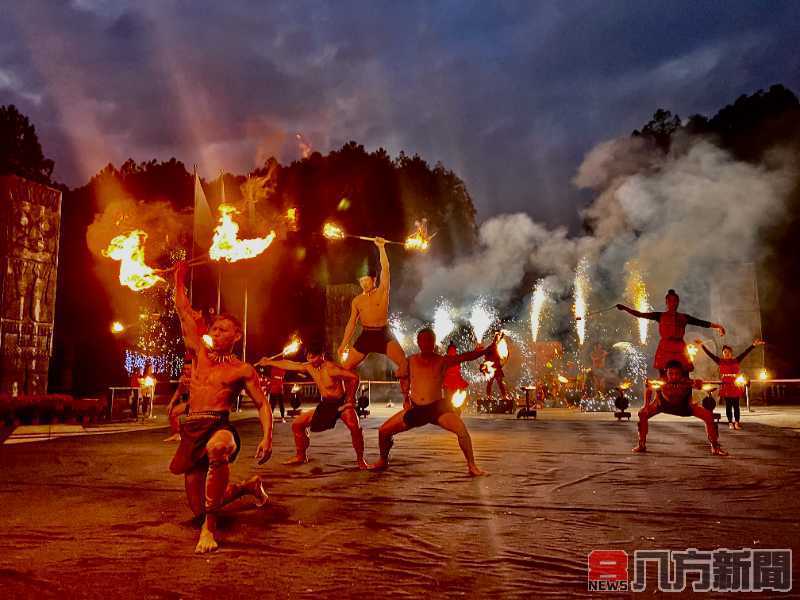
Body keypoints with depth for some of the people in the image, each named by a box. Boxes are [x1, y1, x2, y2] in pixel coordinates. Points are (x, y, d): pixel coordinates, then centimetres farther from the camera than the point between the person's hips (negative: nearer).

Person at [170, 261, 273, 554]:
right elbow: (184, 313, 19)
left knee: (217, 448, -45)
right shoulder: (200, 354, 16)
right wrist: (179, 279, 23)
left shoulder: (243, 370, 6)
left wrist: (267, 437, -12)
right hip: (191, 430, 5)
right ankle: (248, 486, 36)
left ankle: (210, 526, -35)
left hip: (219, 426, -5)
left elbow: (262, 405, 3)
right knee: (199, 506, 7)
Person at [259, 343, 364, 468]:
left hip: (342, 404, -7)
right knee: (297, 423, 4)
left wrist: (351, 399, -22)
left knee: (355, 427, -34)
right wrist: (268, 362, 11)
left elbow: (354, 377, -27)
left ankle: (360, 459, -17)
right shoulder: (309, 367, -1)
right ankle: (300, 456, 20)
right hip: (325, 405, 8)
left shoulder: (331, 368, -24)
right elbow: (289, 365, 8)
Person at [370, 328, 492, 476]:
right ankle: (383, 461, 26)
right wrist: (406, 398, 9)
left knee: (461, 429, -26)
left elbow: (466, 356, -15)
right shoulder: (411, 361, 3)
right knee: (384, 430, -1)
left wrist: (487, 349, -27)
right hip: (414, 409, 3)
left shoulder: (442, 361, -5)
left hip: (437, 407, -3)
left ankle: (472, 465, -10)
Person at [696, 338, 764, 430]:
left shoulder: (736, 361, 6)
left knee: (736, 406, 2)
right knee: (728, 406, 4)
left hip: (735, 387, 0)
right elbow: (709, 354, -1)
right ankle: (730, 423, 8)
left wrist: (753, 345, -6)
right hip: (726, 387, 0)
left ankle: (737, 422, 6)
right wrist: (702, 345, -6)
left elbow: (745, 353, 1)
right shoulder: (720, 362, 3)